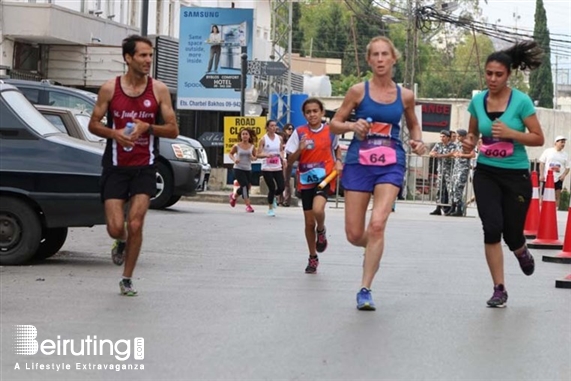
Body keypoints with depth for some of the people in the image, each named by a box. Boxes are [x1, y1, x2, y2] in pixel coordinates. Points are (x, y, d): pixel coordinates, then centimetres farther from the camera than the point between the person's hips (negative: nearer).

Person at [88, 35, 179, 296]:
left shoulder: (159, 90, -2)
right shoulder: (110, 88, -3)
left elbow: (173, 130, 1)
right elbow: (93, 124, 4)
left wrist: (147, 127, -17)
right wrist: (114, 134, -16)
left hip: (144, 167, 0)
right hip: (115, 167, 0)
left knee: (135, 224, -7)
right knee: (115, 228, -7)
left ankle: (127, 279, 10)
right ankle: (121, 242, 31)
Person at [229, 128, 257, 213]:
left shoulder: (252, 147, 2)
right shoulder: (237, 146, -4)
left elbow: (255, 157, 11)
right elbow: (230, 154, 9)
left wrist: (253, 158, -13)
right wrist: (234, 159, -11)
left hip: (248, 169, 4)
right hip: (238, 169, -4)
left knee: (246, 187, 8)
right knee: (245, 185, -16)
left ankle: (234, 196, 40)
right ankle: (248, 206, -11)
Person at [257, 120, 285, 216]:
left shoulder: (279, 138, 5)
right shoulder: (263, 139, -6)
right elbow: (258, 154, -7)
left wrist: (283, 160, 4)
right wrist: (266, 155, -25)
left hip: (277, 168, 3)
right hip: (267, 168, -3)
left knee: (281, 187, -6)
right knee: (272, 188, -7)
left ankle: (274, 197, 29)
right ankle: (270, 209, 12)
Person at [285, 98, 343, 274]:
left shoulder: (330, 131, -2)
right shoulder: (299, 132, -3)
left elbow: (336, 148, 19)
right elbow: (290, 161, -3)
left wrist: (338, 162, 1)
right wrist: (300, 149, -21)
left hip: (325, 177, -2)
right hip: (306, 180, 2)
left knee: (317, 210, -29)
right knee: (309, 222, 7)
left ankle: (321, 231, 5)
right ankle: (313, 258, 24)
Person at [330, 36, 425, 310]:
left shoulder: (405, 95, 5)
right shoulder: (358, 91, -1)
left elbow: (413, 124, 23)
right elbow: (335, 124, 5)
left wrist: (418, 141, 2)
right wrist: (352, 126, -15)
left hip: (391, 165, 0)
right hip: (359, 163, 0)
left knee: (377, 224, -19)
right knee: (354, 234, 1)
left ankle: (365, 290, -12)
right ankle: (374, 249, 39)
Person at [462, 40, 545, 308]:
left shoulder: (521, 101, -11)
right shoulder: (477, 101, -1)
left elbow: (538, 138, -9)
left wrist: (510, 133, -23)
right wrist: (470, 141, -8)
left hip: (516, 174, -2)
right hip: (486, 173, 2)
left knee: (512, 234, 2)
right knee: (492, 228, -13)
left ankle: (522, 253, 42)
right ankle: (499, 289, -2)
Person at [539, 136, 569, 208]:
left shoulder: (565, 155, 6)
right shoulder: (547, 151, 0)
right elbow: (542, 163, 0)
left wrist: (564, 175, -10)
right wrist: (541, 175, -7)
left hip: (558, 179, 2)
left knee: (557, 197, 0)